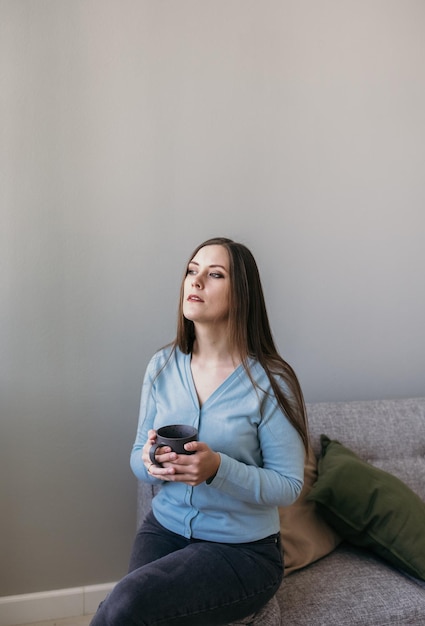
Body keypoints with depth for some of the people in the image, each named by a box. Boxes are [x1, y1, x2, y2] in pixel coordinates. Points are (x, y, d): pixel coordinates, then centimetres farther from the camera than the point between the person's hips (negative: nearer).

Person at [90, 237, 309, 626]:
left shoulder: (270, 382, -14)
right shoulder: (162, 366, 0)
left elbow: (289, 486, -11)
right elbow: (137, 456, 8)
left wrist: (218, 468, -27)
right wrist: (150, 462, -17)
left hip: (243, 547, -3)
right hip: (165, 527, 4)